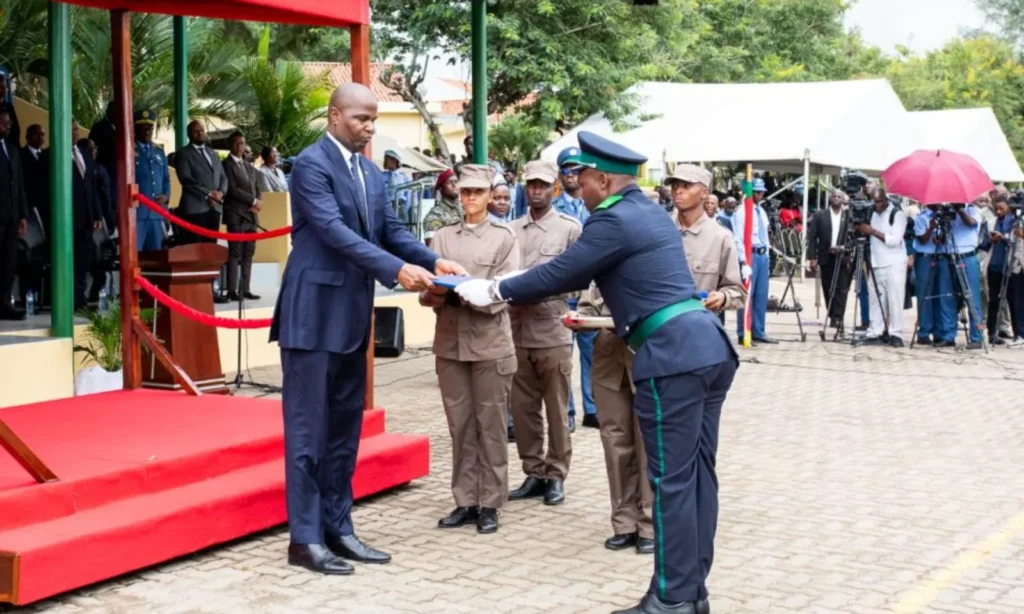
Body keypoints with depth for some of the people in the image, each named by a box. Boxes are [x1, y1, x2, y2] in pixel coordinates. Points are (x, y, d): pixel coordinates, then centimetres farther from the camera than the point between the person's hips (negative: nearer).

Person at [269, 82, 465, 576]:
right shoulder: (310, 164, -12)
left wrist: (433, 261, -9)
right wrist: (395, 270, -31)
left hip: (352, 315, 8)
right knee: (309, 427, -2)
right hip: (314, 313, -8)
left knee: (344, 428, 12)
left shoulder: (371, 172, 14)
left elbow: (391, 228, 8)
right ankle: (305, 537, 4)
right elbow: (334, 231, -23)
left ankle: (337, 528, 20)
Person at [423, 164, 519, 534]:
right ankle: (465, 501, 15)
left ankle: (490, 504, 9)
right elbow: (427, 290, 5)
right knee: (460, 426, 7)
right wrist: (434, 295, -18)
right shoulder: (443, 237, 10)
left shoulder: (504, 238, 2)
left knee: (491, 426, 2)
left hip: (490, 343, -3)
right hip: (450, 342, 3)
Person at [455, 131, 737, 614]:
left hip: (672, 356, -10)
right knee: (697, 473, 11)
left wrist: (495, 291, 8)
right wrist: (510, 286, 31)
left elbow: (557, 275, -6)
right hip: (709, 347, 10)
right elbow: (577, 272, 30)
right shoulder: (650, 213, 23)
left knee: (671, 479, -4)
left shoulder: (614, 220, -7)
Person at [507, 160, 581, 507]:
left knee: (556, 409, 4)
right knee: (523, 409, 9)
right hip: (517, 332, 4)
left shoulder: (570, 229, 0)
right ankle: (534, 474, 19)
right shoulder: (512, 230, 10)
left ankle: (556, 475, 13)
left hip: (553, 333, -4)